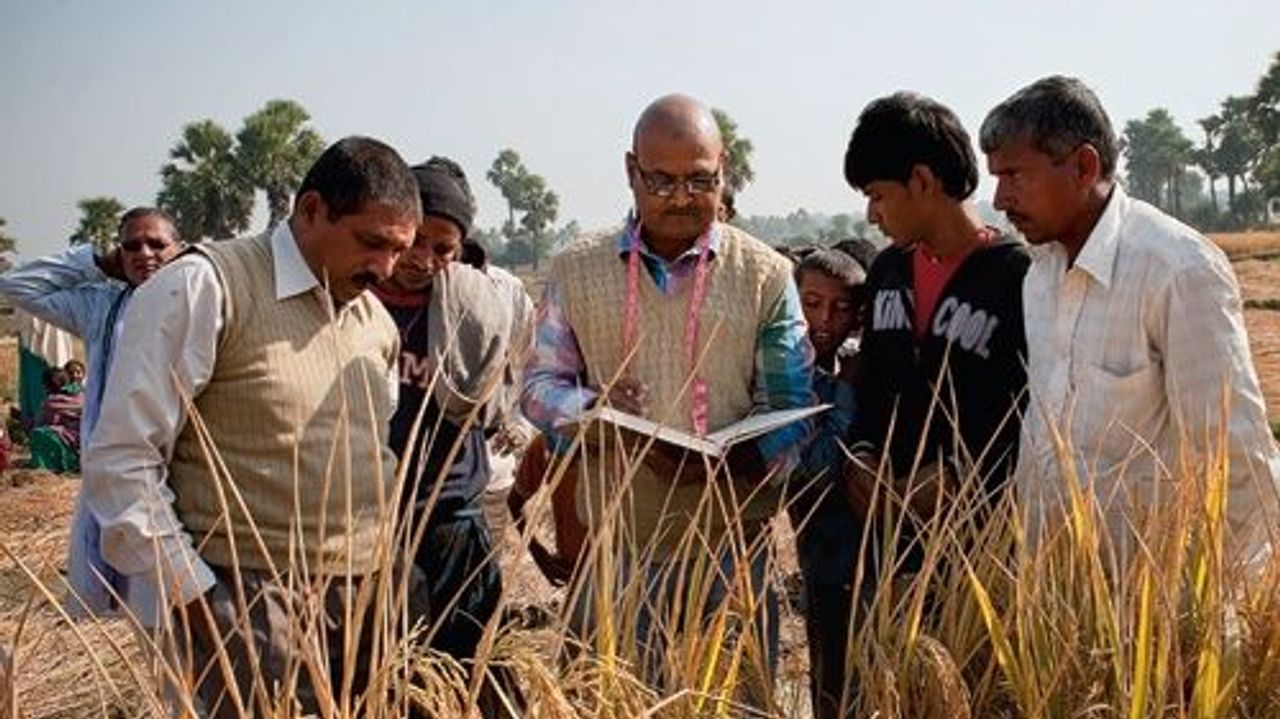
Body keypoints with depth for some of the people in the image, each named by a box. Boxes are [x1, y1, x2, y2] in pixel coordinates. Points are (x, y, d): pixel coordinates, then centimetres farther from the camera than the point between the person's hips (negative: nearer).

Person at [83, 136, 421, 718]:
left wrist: (390, 559, 12)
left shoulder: (376, 320, 11)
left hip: (366, 598, 7)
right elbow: (120, 459, -12)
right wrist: (198, 600, -14)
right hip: (250, 604, -6)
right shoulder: (205, 289, -10)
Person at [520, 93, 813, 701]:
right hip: (614, 537, 1)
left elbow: (791, 407, 0)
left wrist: (727, 460, -20)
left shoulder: (765, 275, 1)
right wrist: (591, 409, -15)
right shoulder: (577, 271, 5)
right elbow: (540, 386, 8)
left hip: (733, 539, -1)